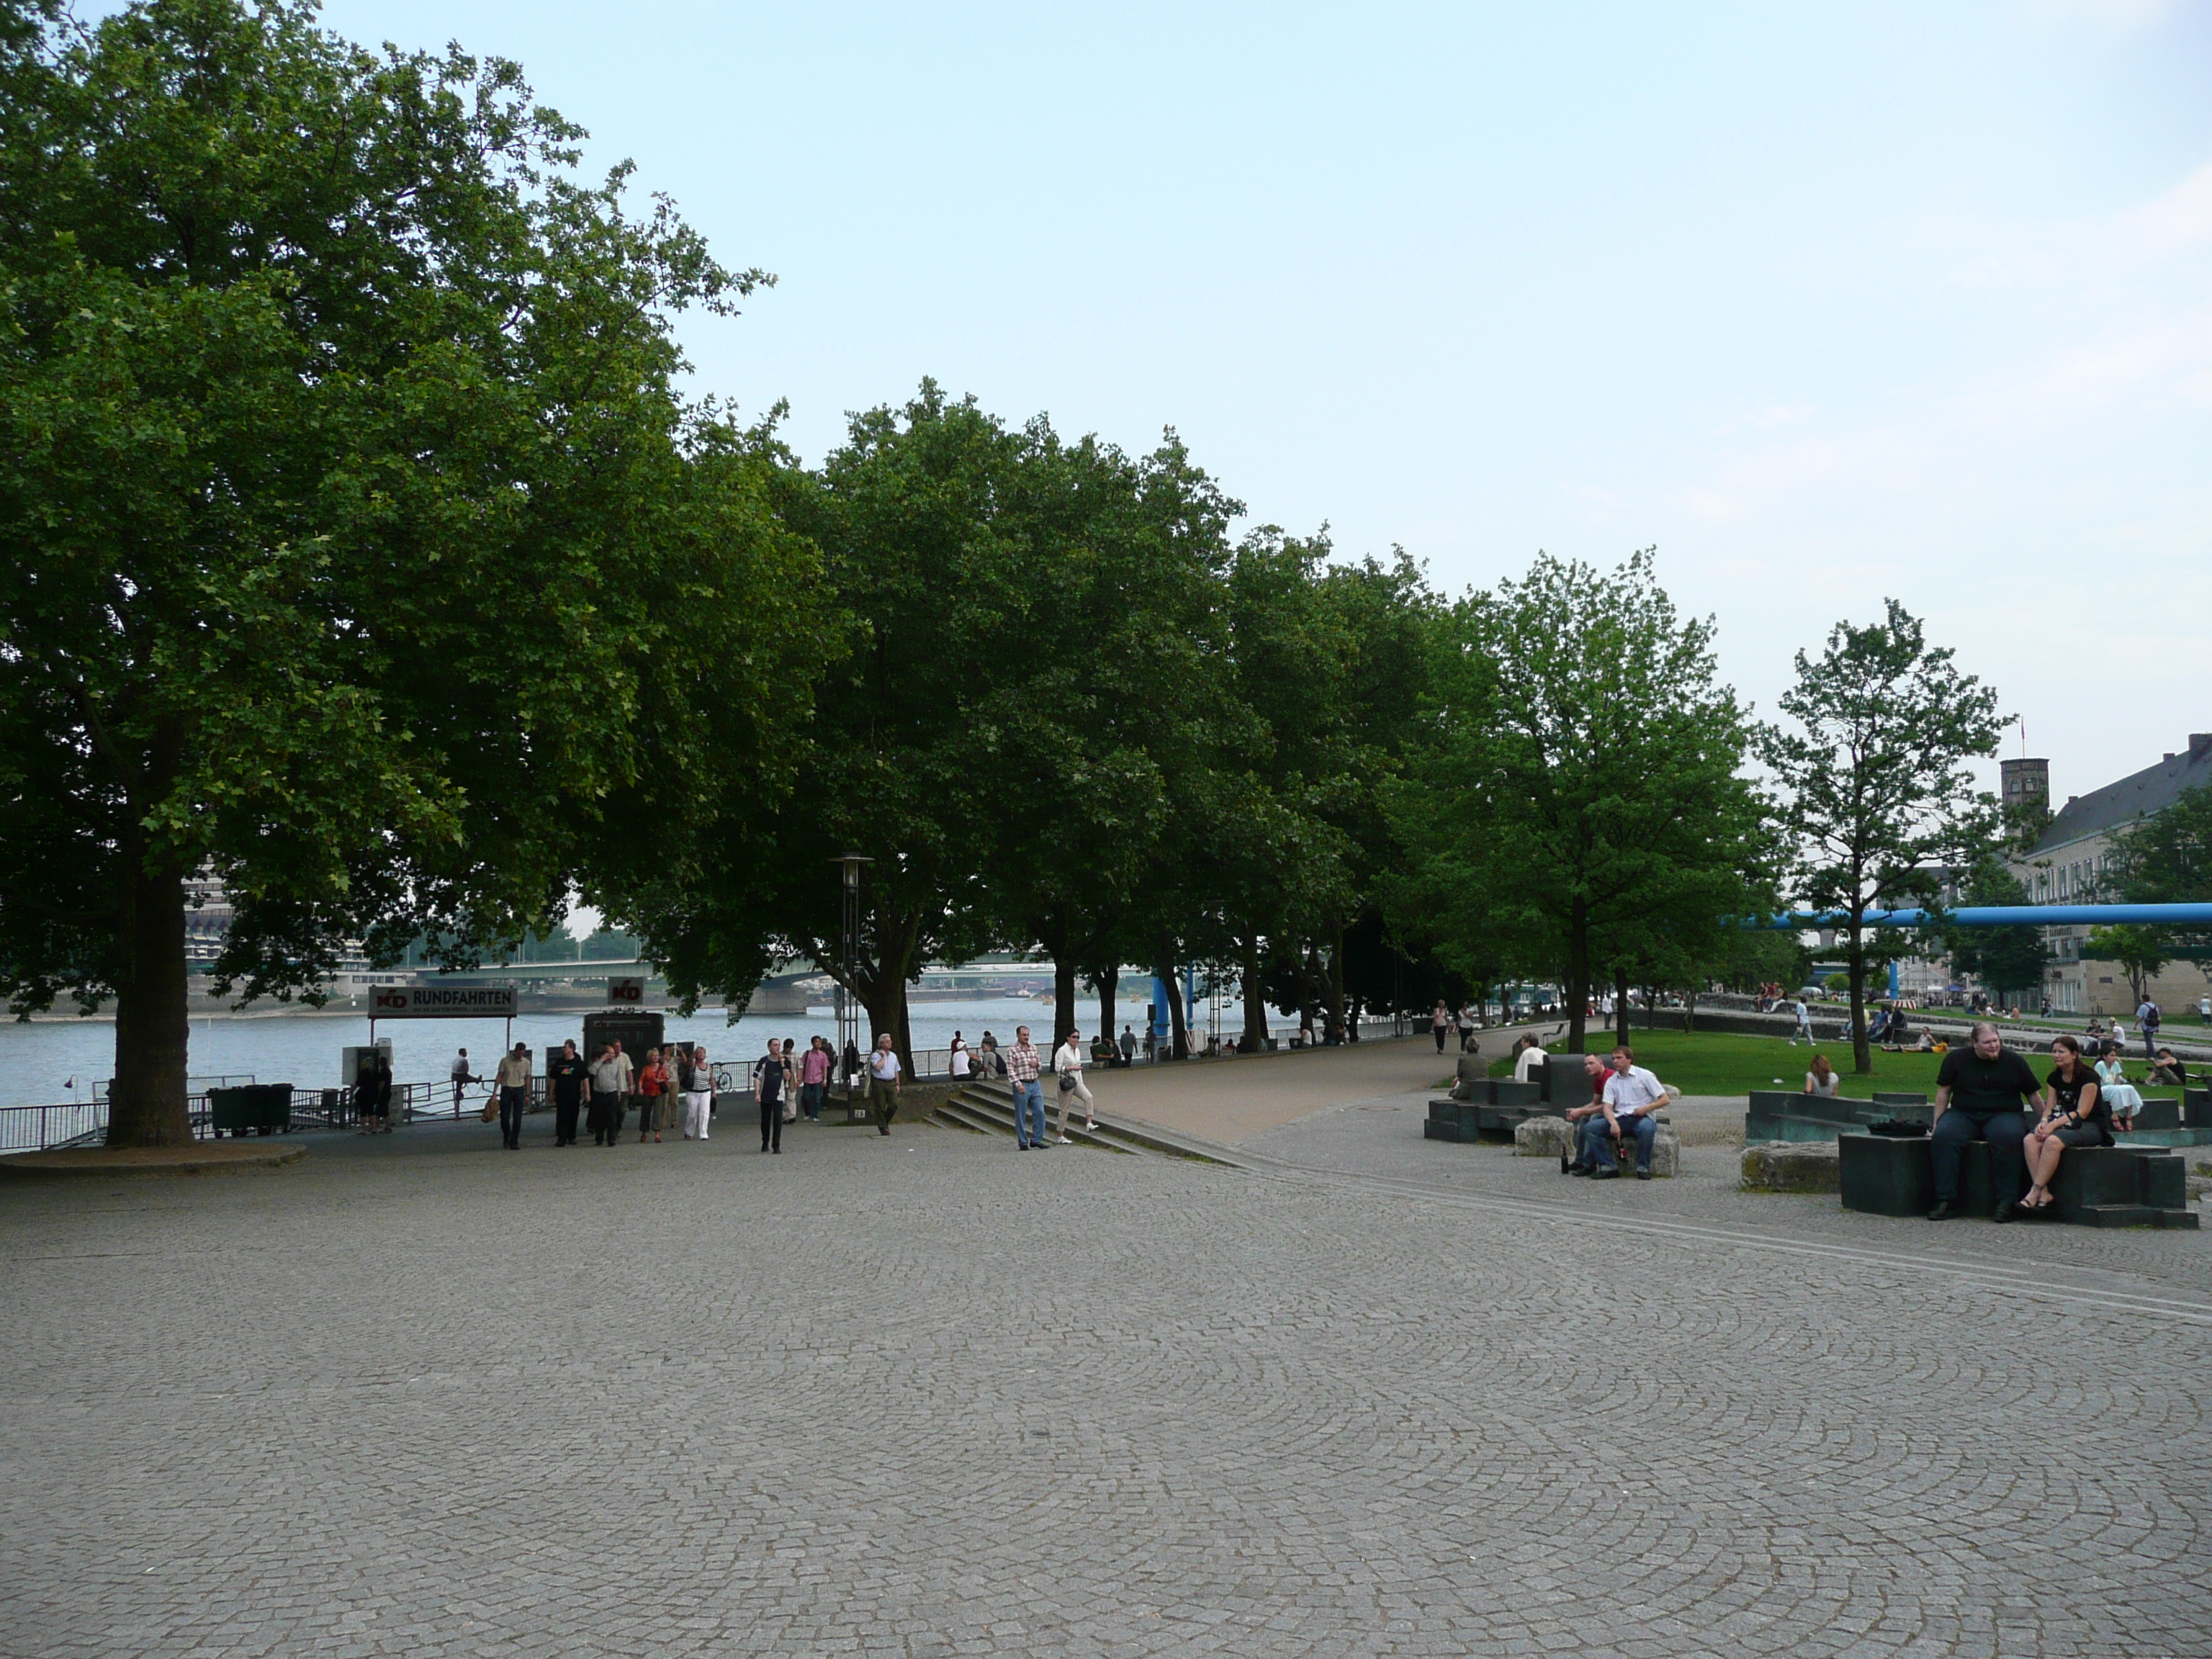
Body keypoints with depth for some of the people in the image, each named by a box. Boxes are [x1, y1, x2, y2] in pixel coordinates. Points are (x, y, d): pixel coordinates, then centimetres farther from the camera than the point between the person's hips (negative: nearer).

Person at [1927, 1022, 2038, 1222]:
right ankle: (1945, 1200, -28)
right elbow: (1943, 1092, 10)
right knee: (1943, 1136, -30)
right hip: (1963, 1114, 1)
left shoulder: (2014, 1061, 9)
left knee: (2009, 1137, -36)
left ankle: (2006, 1202, -30)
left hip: (2004, 1114, -1)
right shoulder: (1956, 1058, 8)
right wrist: (1937, 1124, 3)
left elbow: (2033, 1094, 15)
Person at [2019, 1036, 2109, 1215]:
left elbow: (2082, 1113, -15)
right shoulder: (2053, 1078, 12)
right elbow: (2050, 1107, 8)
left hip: (2091, 1127, -6)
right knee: (2030, 1140, -25)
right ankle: (2044, 1193, -31)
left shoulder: (2088, 1077, -10)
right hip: (2064, 1124, 6)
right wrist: (2044, 1121, -16)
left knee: (2053, 1141, -37)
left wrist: (2053, 1125, -24)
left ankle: (2035, 1192, -34)